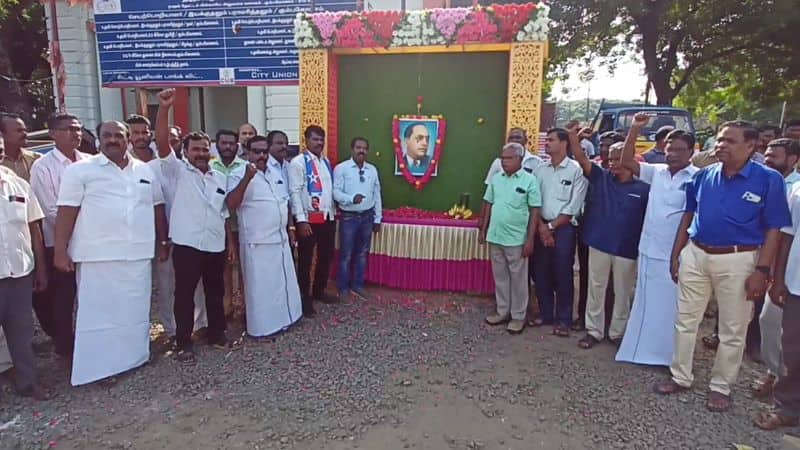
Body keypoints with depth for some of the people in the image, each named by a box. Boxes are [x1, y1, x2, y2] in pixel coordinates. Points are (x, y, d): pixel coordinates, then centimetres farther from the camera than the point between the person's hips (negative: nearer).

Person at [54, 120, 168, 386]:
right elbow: (67, 212, -5)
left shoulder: (145, 171, 11)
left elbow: (157, 208, 15)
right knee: (98, 311, 3)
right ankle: (98, 366, 15)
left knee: (136, 309, 13)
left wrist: (163, 242, 13)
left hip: (138, 254, 4)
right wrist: (60, 250, -9)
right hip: (97, 256, -3)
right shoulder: (80, 170, -1)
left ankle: (135, 356, 28)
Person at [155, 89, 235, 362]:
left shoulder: (220, 178, 12)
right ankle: (184, 343, 17)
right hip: (186, 246, -4)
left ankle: (216, 334, 31)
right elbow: (162, 143, -17)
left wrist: (230, 242, 12)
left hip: (216, 246, 5)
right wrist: (164, 108, -27)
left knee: (215, 293, 15)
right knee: (184, 295, 4)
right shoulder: (178, 171, -1)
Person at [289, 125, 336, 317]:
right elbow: (295, 193, -13)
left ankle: (318, 291, 34)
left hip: (328, 217, 7)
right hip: (309, 218, -7)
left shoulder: (326, 162, 12)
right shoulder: (298, 162, -8)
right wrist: (301, 220, -19)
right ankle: (304, 298, 17)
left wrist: (334, 212, 10)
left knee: (326, 257, 16)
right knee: (306, 260, 4)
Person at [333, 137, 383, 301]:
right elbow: (336, 192, -13)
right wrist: (352, 198, -31)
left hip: (367, 217, 5)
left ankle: (357, 286, 27)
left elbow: (377, 195, 10)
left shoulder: (372, 170, 7)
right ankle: (343, 288, 17)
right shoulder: (341, 168, -8)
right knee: (346, 255, 3)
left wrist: (377, 218, 9)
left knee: (362, 254, 14)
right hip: (349, 217, -5)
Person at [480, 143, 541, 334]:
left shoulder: (530, 180, -8)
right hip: (495, 237, 5)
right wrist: (483, 229, 10)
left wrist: (530, 240, -11)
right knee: (500, 277, 15)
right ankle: (503, 311, 29)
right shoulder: (496, 178, 5)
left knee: (518, 278, 7)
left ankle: (518, 316, 19)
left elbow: (535, 212, -8)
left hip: (516, 239, -5)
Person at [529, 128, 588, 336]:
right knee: (540, 273, 9)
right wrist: (542, 226, -8)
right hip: (541, 227, 4)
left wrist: (552, 226, -9)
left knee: (562, 275, 2)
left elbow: (574, 208, -9)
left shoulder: (576, 171, -6)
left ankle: (563, 319, 16)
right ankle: (545, 313, 25)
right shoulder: (540, 169, 7)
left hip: (564, 228, -4)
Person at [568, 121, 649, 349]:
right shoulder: (601, 177, 1)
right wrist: (573, 136, -25)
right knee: (596, 289, 11)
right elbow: (582, 159, -11)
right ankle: (593, 330, 24)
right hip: (599, 243, 1)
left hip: (627, 248, -1)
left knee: (623, 292, 13)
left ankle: (617, 332, 29)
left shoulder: (643, 188, -4)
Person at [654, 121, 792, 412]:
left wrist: (762, 270, -13)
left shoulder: (768, 180, -8)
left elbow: (774, 229, -8)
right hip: (695, 255, 4)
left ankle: (721, 387, 27)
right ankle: (680, 377, 27)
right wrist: (675, 254, 8)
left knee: (732, 330, 9)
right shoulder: (703, 176, 2)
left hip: (738, 260, -3)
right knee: (686, 320, 12)